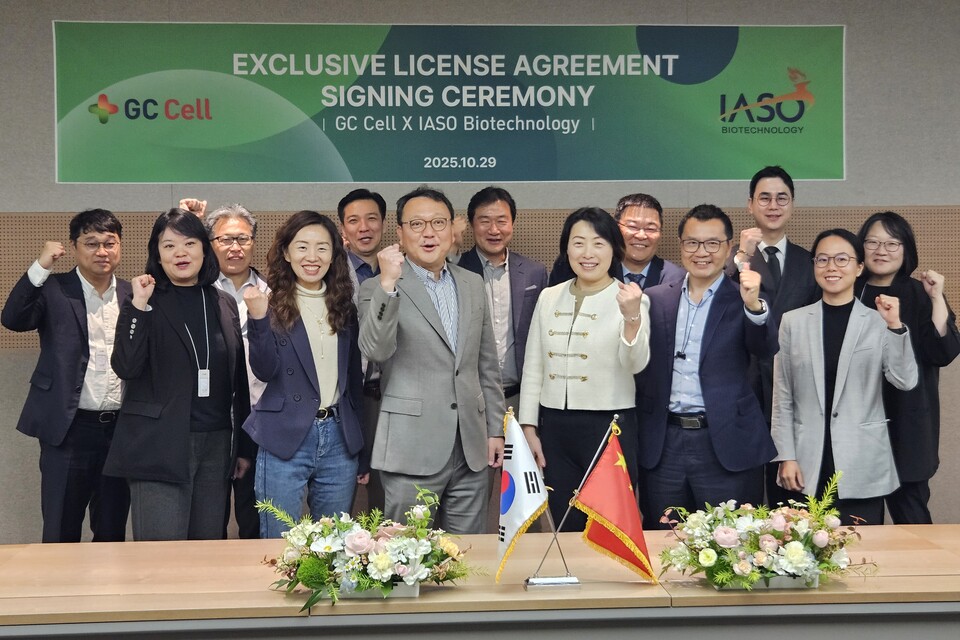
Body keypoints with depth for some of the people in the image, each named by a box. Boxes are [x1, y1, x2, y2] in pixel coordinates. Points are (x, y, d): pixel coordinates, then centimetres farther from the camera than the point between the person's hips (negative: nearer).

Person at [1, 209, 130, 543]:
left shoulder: (133, 295, 9)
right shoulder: (54, 290, 0)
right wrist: (41, 266, -23)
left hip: (121, 428, 3)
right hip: (69, 429, -3)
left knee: (112, 532, 12)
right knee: (61, 534, 4)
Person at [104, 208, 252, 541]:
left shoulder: (224, 304, 12)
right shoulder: (145, 303, 1)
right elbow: (126, 367, -13)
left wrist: (244, 447, 14)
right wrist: (138, 306, -18)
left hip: (216, 445, 4)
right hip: (159, 447, -4)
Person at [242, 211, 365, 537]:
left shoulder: (343, 307, 10)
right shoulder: (273, 305, -2)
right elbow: (265, 371, -11)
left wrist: (363, 449, 14)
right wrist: (259, 319, -26)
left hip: (339, 441, 4)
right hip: (286, 441, -4)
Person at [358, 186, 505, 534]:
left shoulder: (472, 284, 13)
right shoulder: (379, 288, -2)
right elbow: (375, 350, -20)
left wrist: (495, 429, 13)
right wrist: (388, 283, -28)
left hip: (472, 450, 5)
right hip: (413, 451, -4)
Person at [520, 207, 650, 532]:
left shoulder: (629, 300, -5)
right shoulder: (549, 298, 7)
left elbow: (635, 364, -19)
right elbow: (533, 368, 12)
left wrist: (632, 317, -37)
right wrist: (528, 428, 8)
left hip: (610, 427, -4)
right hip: (555, 428, 4)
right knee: (564, 528, 11)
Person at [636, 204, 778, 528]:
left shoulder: (743, 300, 0)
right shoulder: (655, 300, 8)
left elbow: (766, 348, -17)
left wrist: (753, 305, -33)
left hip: (726, 444, -2)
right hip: (663, 444, 3)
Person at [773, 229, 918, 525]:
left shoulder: (879, 322, 2)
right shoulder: (793, 321, 6)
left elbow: (905, 381, -9)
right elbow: (782, 397, 6)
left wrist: (895, 326, -18)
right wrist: (786, 456, 1)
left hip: (862, 466, -1)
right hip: (808, 466, 1)